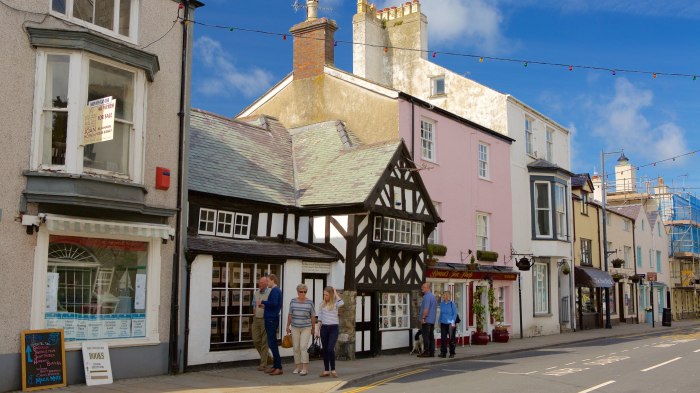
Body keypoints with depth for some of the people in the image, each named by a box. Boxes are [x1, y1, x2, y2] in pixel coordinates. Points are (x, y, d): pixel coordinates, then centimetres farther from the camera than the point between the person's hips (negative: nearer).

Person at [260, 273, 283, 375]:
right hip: (272, 318, 10)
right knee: (272, 343, 14)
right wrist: (265, 306, 15)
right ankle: (275, 366, 19)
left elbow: (274, 303, -28)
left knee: (272, 343, -9)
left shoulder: (275, 290, -13)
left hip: (271, 319, -10)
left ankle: (279, 367, -9)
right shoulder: (277, 290, 17)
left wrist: (262, 302, -17)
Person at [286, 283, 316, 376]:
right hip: (295, 328, 3)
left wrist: (313, 327, 5)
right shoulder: (293, 301, 3)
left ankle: (305, 368, -10)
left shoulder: (310, 302, -3)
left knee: (303, 347, -11)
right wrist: (288, 326, 9)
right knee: (296, 348, 4)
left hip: (306, 328, -3)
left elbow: (313, 316, 3)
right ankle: (297, 367, 13)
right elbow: (290, 315, 9)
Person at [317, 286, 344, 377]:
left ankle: (333, 370, -2)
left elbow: (341, 303, -28)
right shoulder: (322, 303, 7)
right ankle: (326, 370, 14)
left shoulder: (335, 303, -4)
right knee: (324, 349, 6)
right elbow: (320, 317, 12)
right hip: (324, 328, 4)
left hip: (333, 328, -4)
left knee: (330, 349, -15)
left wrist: (336, 293, -16)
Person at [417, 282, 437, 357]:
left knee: (426, 336, -7)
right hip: (432, 320, 10)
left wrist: (423, 318, -20)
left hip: (426, 320, -10)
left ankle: (426, 352, -7)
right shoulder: (433, 296, 16)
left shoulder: (427, 296, -14)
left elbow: (426, 309, -22)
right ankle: (432, 352, 10)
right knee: (431, 336, 9)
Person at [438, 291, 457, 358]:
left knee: (451, 339, 3)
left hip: (450, 324, -4)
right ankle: (443, 353, 4)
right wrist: (440, 322, 14)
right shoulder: (442, 304, 7)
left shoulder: (452, 304, -8)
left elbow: (455, 313, -5)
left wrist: (453, 322, -12)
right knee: (443, 338, 0)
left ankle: (452, 353, 12)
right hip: (443, 324, 4)